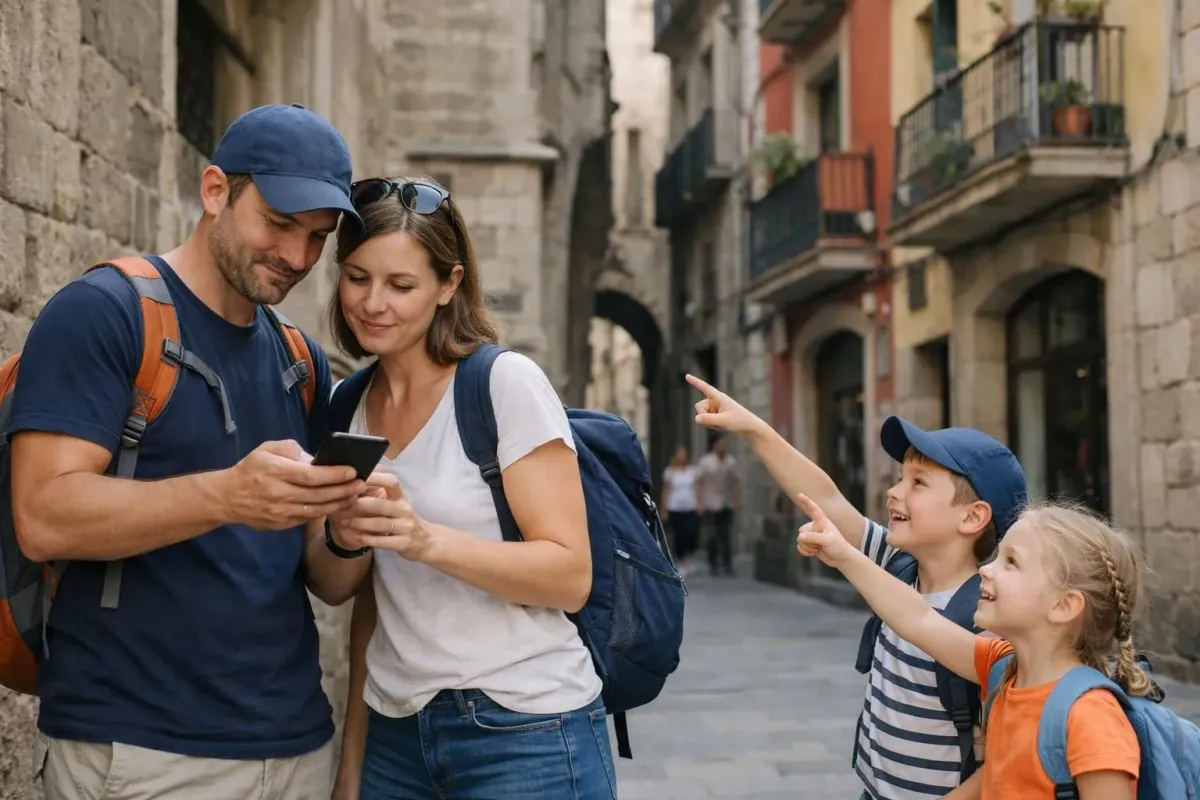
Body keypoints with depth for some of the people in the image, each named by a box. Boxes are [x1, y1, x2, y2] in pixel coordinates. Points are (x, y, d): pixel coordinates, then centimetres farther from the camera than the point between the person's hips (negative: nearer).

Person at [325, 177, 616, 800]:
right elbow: (368, 601, 11)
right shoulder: (348, 409, 6)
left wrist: (428, 541, -28)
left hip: (528, 736, -5)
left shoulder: (506, 382, -11)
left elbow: (571, 577, -15)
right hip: (394, 736, 5)